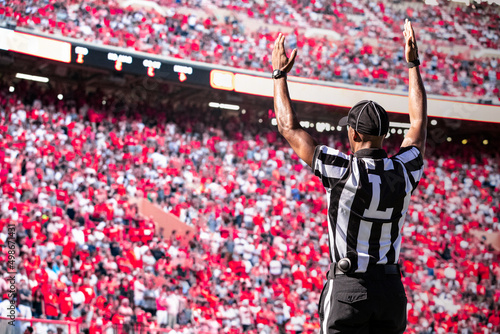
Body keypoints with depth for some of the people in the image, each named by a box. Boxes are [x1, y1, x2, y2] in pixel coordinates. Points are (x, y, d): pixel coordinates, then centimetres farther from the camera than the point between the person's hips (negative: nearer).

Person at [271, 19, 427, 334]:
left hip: (348, 288, -5)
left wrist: (280, 75, 8)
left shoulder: (344, 171, -14)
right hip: (392, 287, 5)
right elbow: (419, 122, 19)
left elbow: (289, 129, -4)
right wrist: (414, 64, 28)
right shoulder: (404, 172, -1)